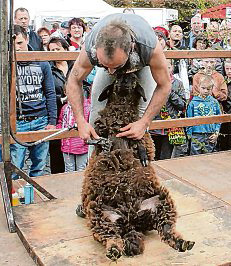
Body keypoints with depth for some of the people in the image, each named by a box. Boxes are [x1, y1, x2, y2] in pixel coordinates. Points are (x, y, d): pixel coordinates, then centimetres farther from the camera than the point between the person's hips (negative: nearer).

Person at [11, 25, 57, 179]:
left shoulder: (42, 63, 8)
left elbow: (50, 93, 8)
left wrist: (52, 121, 1)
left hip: (41, 121, 2)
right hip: (17, 122, -2)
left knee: (39, 167, 12)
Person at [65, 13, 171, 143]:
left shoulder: (150, 47, -46)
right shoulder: (90, 48, -41)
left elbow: (164, 85, -30)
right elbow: (74, 81, -24)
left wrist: (144, 122, -37)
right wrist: (81, 121, -34)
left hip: (142, 64, -1)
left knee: (143, 107, -16)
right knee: (98, 106, -10)